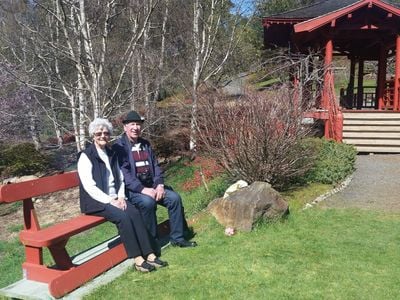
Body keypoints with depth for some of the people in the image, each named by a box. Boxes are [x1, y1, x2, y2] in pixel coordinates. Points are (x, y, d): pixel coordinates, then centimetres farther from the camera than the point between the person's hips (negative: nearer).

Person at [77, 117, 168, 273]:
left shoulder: (112, 154, 14)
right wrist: (110, 200, -20)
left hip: (115, 198, 6)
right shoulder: (86, 156, -6)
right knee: (122, 216, -29)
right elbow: (89, 187, -14)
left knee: (135, 212, -22)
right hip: (97, 202, -5)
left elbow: (121, 179, 16)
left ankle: (149, 254, -22)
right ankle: (137, 258, -23)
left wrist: (121, 197, -3)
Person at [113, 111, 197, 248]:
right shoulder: (119, 146, -7)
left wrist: (159, 185, -7)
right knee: (148, 201, -34)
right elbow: (123, 172, -17)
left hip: (151, 185, 6)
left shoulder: (145, 144, 14)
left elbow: (156, 166, 10)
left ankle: (177, 237, 0)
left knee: (174, 197, -12)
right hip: (131, 189, -6)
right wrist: (142, 189, -25)